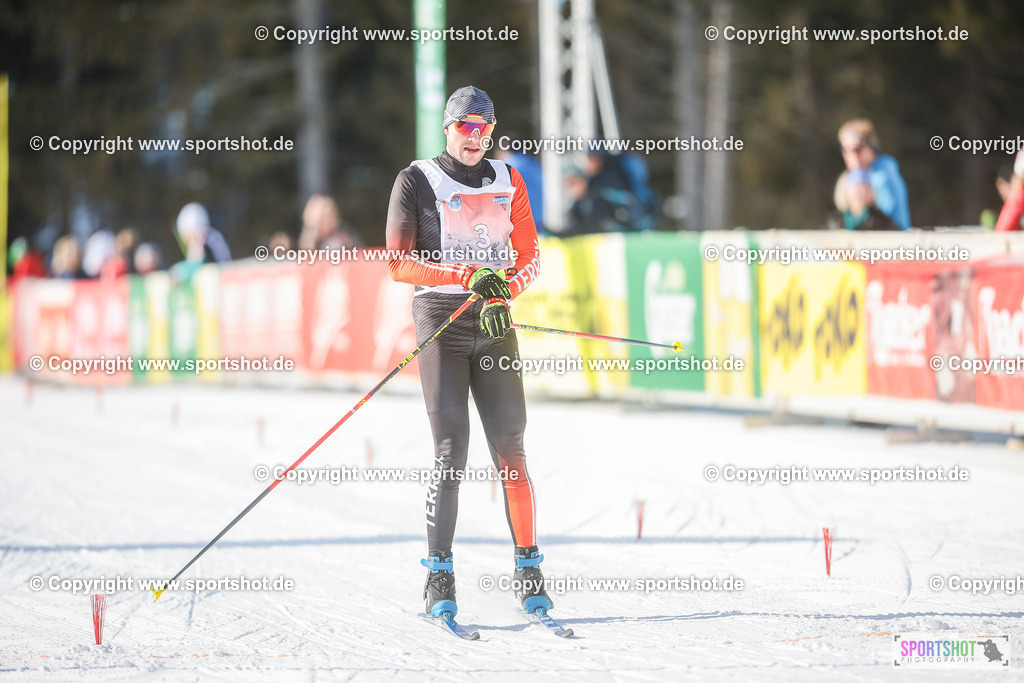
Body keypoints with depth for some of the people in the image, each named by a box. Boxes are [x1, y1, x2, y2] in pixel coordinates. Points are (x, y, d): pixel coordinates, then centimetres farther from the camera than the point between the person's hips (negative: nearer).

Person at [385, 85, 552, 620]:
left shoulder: (508, 182, 12)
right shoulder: (417, 181, 0)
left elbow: (529, 258, 13)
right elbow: (399, 263, -8)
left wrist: (502, 295, -8)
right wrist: (469, 275, -19)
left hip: (495, 326, 3)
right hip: (440, 325, -3)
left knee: (511, 451, -2)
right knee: (451, 454, -10)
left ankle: (528, 569, 5)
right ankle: (439, 578, -5)